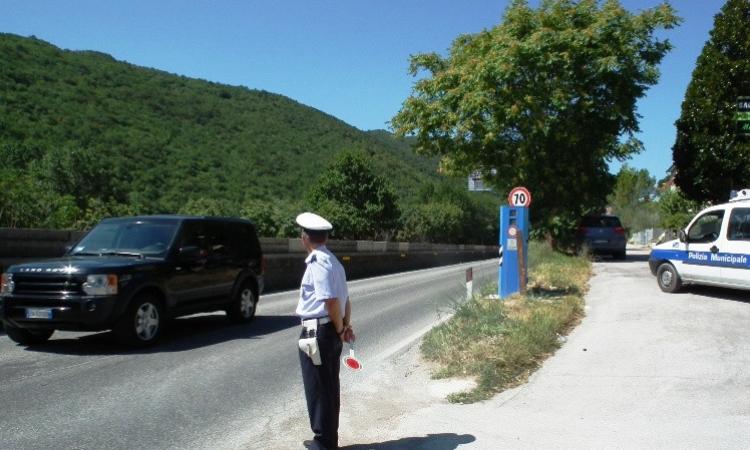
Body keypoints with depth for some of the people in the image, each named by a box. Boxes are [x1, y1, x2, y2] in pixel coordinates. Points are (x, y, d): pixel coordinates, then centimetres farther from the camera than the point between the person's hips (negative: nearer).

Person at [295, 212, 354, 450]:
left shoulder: (317, 262, -17)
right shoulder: (333, 261, 13)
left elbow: (331, 300, -24)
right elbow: (345, 299, 15)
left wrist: (339, 329, -12)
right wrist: (346, 326, 9)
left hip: (316, 332, -9)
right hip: (331, 332, 9)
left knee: (317, 390, 2)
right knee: (329, 388, 17)